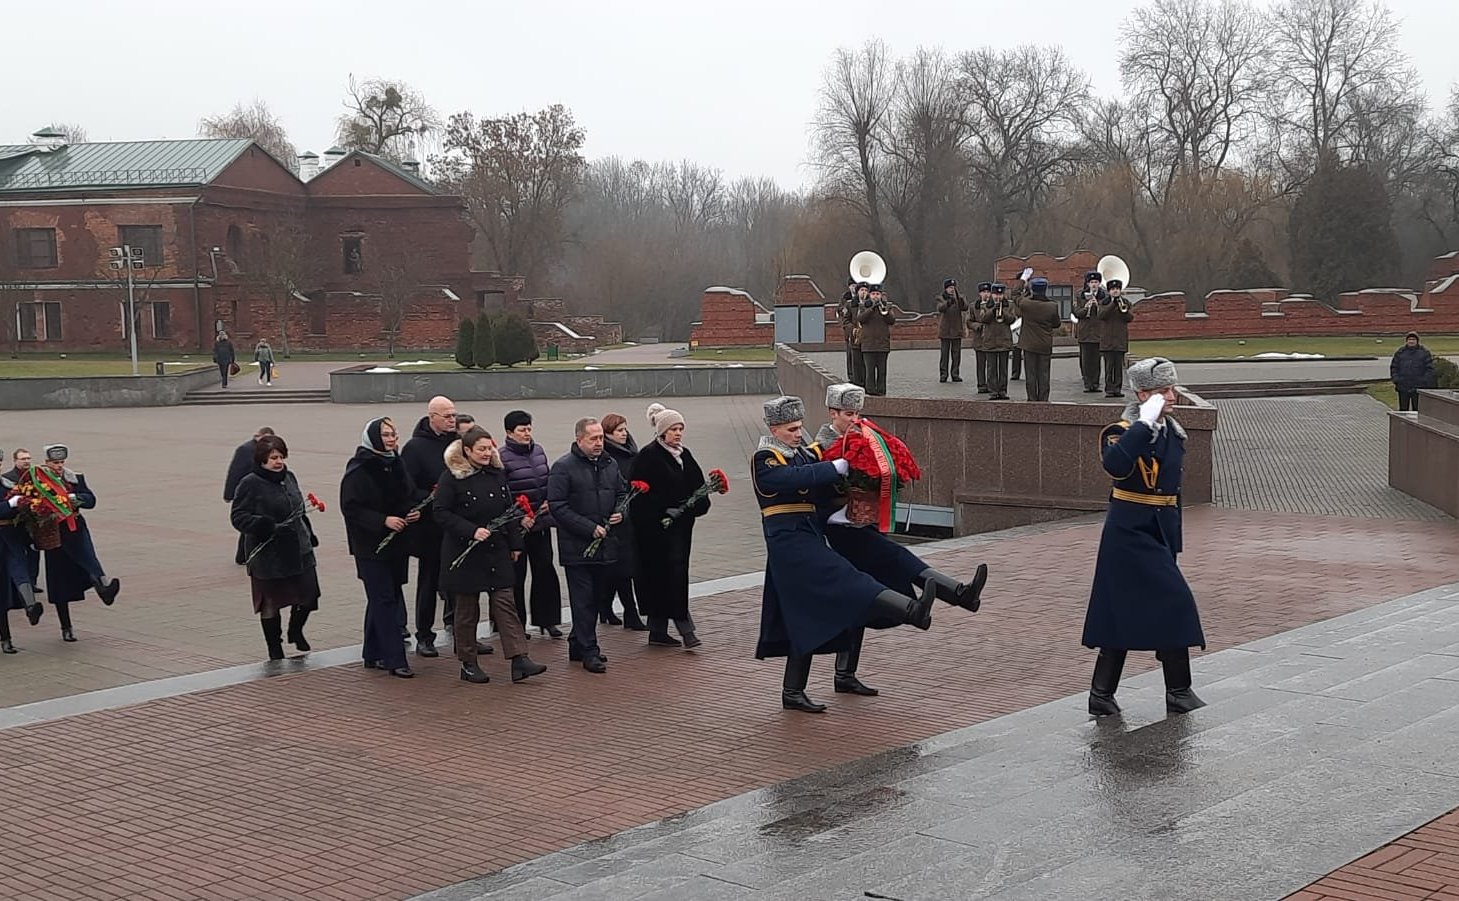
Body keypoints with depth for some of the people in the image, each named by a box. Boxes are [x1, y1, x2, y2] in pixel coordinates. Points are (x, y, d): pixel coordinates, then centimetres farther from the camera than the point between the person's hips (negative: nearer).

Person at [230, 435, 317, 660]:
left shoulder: (289, 478, 10)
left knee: (309, 594, 4)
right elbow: (238, 516, -14)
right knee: (270, 603, 6)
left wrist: (309, 535, 19)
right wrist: (267, 526, -25)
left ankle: (295, 630, 33)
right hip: (268, 555, -6)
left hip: (298, 549, 6)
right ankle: (275, 649, 23)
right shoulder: (250, 484, -11)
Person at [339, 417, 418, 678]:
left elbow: (408, 497, 22)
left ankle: (373, 654, 22)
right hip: (371, 546, -7)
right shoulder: (358, 470, -12)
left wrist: (413, 512, 1)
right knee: (384, 600, -7)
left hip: (397, 543, 7)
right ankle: (394, 659, -6)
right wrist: (383, 520, -24)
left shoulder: (396, 465, 10)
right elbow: (351, 508, -16)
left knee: (385, 599, 12)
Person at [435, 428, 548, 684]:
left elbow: (509, 510, 14)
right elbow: (441, 513, -12)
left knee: (505, 603, -2)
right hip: (464, 553, -4)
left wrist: (515, 544, 11)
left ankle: (519, 660, -6)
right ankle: (468, 664, 15)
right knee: (467, 610, 5)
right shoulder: (452, 478, -9)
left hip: (497, 551, 4)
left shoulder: (497, 475, 7)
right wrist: (472, 531, -22)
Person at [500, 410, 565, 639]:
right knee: (517, 575, 3)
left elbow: (549, 480, 20)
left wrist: (549, 501, 3)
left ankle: (547, 619, 16)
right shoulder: (502, 457, -11)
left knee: (545, 569, 6)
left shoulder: (538, 451, 9)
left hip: (541, 521, 6)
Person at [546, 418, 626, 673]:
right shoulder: (563, 467, -9)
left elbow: (623, 492, 24)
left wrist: (620, 512, 1)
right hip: (577, 547, -6)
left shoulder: (609, 464, 11)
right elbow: (557, 506, -14)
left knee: (597, 597, 14)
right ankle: (589, 652, 1)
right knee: (583, 600, -3)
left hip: (606, 545, 7)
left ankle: (578, 644, 27)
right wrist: (590, 528, -18)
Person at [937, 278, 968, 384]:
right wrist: (949, 302, -36)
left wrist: (961, 300, -28)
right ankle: (943, 375, 4)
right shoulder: (941, 298, 2)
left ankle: (955, 374, 8)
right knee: (944, 353, -1)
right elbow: (940, 308, -19)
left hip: (957, 330, 2)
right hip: (945, 330, -2)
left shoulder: (960, 297, 7)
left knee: (956, 353, 3)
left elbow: (965, 308, -10)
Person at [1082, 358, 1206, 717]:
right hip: (1130, 532, -8)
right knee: (1171, 602, -10)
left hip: (1160, 532, 8)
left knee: (1123, 611, 10)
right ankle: (1179, 692, 1)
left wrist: (1174, 540, 19)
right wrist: (1145, 423, -32)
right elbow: (1113, 464, -37)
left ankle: (1102, 694, 15)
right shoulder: (1124, 432, -13)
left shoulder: (1173, 433, 12)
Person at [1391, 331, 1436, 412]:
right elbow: (1394, 367, 11)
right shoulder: (1400, 352, 7)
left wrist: (1424, 382, -7)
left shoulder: (1424, 352, 3)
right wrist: (1395, 381, -1)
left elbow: (1429, 368, 3)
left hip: (1418, 388, -1)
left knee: (1417, 409, 2)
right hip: (1403, 387, 1)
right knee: (1403, 409, 4)